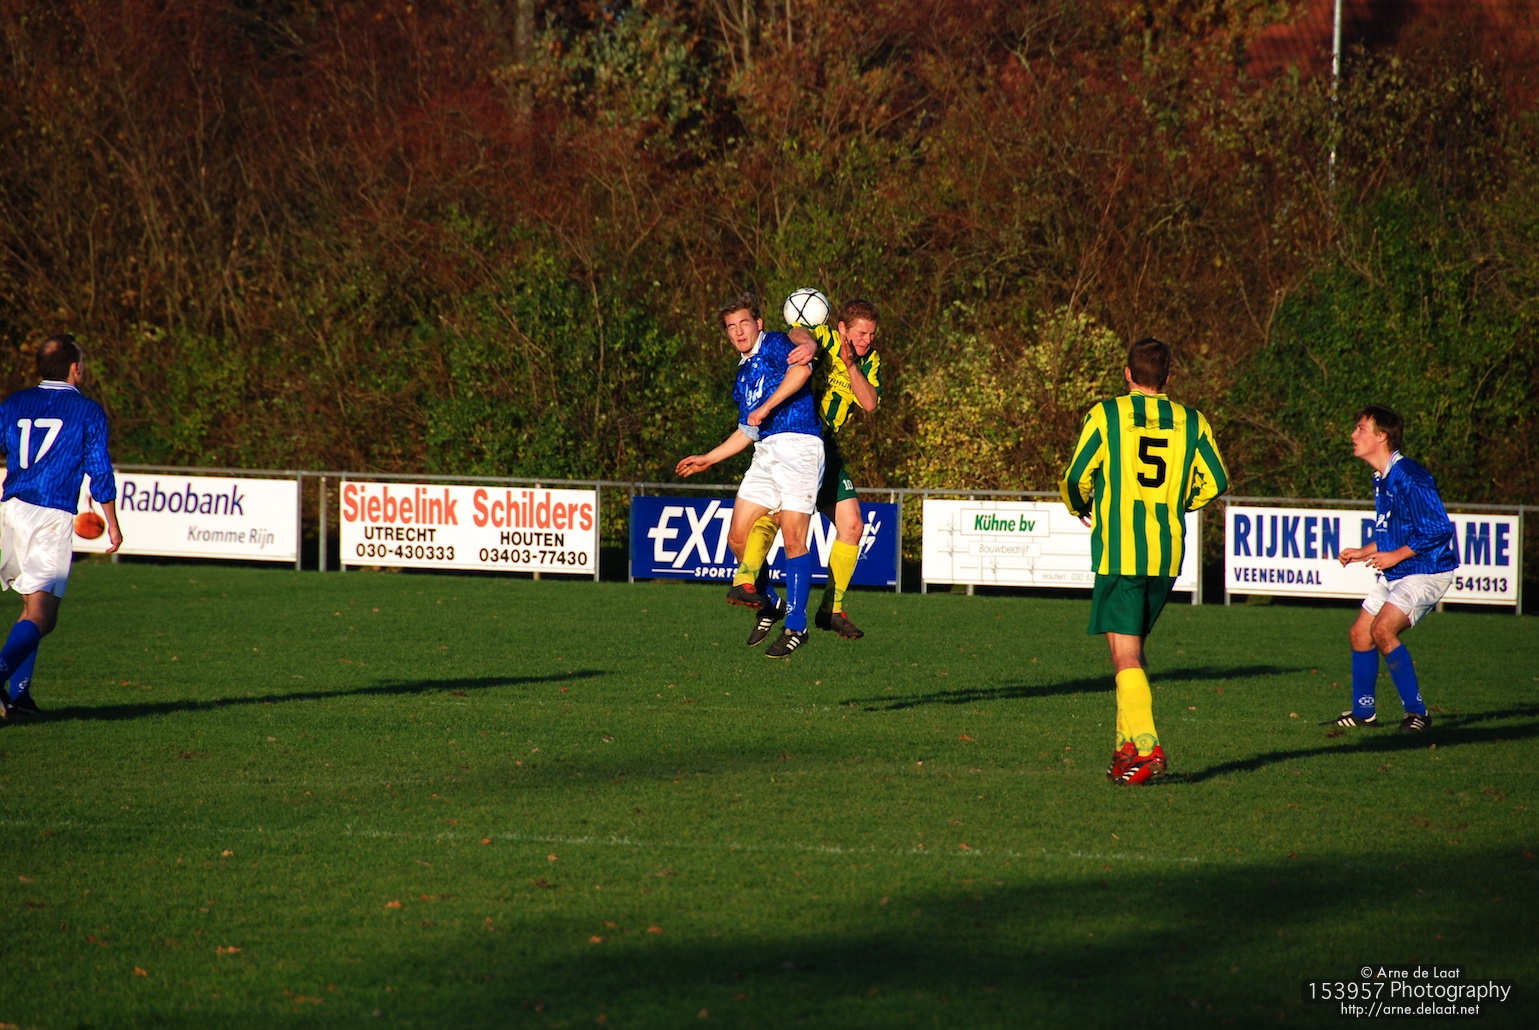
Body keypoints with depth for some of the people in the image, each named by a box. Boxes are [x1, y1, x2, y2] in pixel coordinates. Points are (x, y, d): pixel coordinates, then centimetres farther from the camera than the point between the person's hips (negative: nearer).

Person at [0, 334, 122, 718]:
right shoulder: (88, 411, 1)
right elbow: (100, 472, 1)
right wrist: (112, 525, 10)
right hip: (53, 517, -5)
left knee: (31, 605, 19)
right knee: (41, 614, -9)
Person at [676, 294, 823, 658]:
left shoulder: (775, 345, 1)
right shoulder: (744, 374, 25)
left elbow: (802, 369, -21)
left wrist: (767, 406, -21)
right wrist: (708, 459, 34)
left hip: (798, 445, -9)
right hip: (766, 452, 9)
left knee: (793, 539, -12)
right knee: (738, 536, 2)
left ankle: (796, 626, -7)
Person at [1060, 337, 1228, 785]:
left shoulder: (1106, 415, -2)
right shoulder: (1191, 422, 7)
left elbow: (1076, 478, -3)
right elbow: (1215, 482, 7)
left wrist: (1082, 509, 19)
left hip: (1118, 551, -4)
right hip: (1168, 554, 4)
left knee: (1125, 652, -6)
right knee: (1133, 647, 19)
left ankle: (1146, 746, -19)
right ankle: (1127, 742, 18)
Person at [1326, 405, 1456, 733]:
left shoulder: (1409, 478, -21)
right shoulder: (1381, 479, 10)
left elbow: (1438, 529, -23)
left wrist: (1395, 556, -19)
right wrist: (1364, 552, 13)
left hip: (1425, 572, -10)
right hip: (1395, 574, 10)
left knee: (1383, 630, -23)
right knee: (1360, 632, 11)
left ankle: (1417, 712, -15)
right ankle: (1363, 712, 25)